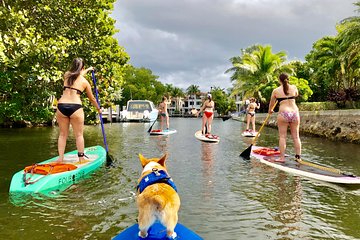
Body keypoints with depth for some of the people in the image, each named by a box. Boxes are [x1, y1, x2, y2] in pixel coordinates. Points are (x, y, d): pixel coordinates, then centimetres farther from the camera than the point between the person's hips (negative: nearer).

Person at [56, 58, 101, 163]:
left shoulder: (66, 75, 12)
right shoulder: (85, 82, 5)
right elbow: (92, 99, 15)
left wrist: (88, 70, 52)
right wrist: (98, 109, 31)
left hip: (61, 106, 3)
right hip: (75, 107, -3)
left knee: (63, 134, 12)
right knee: (79, 135, 6)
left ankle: (60, 158, 12)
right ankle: (81, 158, 10)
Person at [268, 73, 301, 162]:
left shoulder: (276, 90, 1)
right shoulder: (294, 87, 7)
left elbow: (272, 103, 15)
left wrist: (270, 110, 34)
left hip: (283, 113, -3)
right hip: (295, 113, 3)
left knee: (282, 136, 4)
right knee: (296, 136, 9)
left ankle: (282, 157, 5)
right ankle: (298, 156, 14)